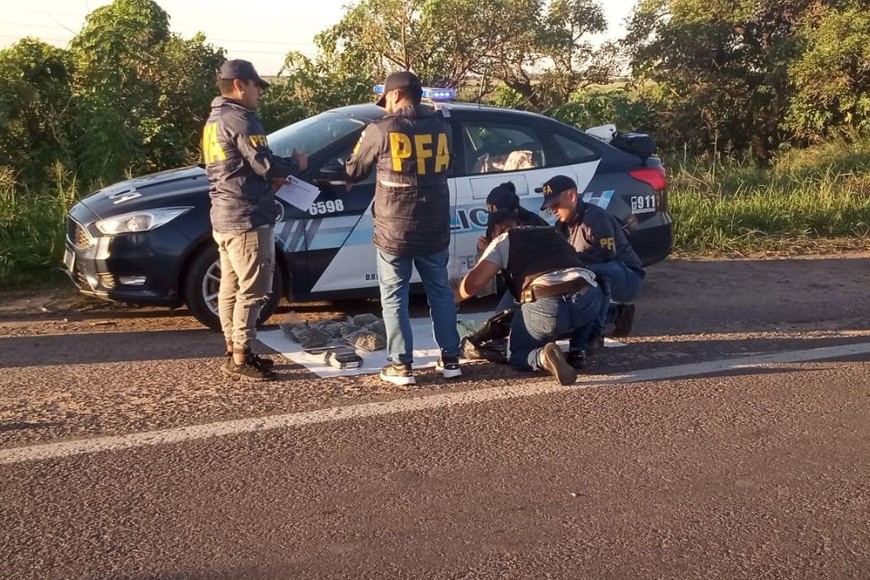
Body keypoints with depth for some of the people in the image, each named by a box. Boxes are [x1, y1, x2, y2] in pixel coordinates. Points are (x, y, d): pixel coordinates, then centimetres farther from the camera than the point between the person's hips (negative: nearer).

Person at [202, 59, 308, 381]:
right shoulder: (241, 119, -13)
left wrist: (271, 180, 16)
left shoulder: (214, 120, 18)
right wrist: (296, 164, -1)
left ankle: (233, 351, 22)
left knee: (230, 287, 14)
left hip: (224, 218, 10)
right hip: (247, 218, -10)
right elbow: (264, 163, -19)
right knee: (252, 290, -5)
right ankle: (240, 360, -2)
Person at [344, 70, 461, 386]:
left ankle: (401, 366, 6)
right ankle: (451, 359, 20)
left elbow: (352, 172, 5)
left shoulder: (380, 130, -8)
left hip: (394, 231, -4)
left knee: (394, 297, 6)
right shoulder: (441, 127, 5)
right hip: (435, 229, 4)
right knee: (440, 292, 16)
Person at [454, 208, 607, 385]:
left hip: (544, 305, -4)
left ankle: (543, 356, -12)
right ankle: (578, 351, 18)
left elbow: (473, 282, 10)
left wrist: (453, 297, 31)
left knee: (515, 355, 23)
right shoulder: (553, 233, 35)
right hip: (587, 299, 4)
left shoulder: (503, 240, 20)